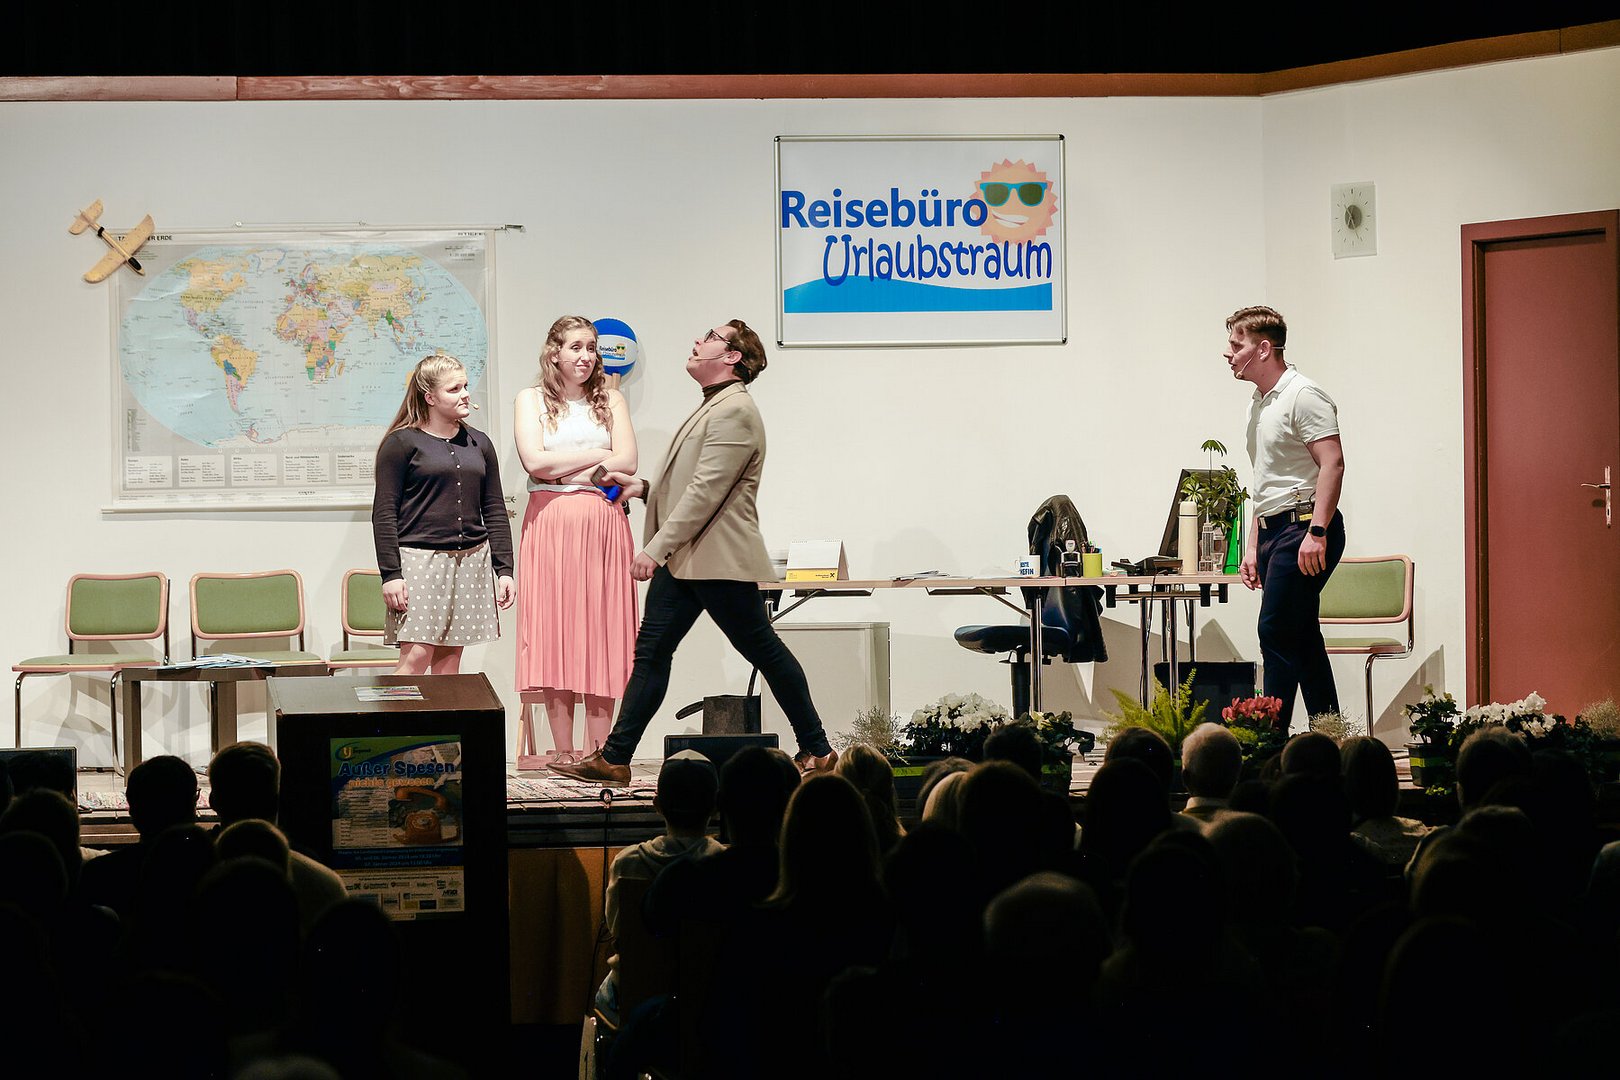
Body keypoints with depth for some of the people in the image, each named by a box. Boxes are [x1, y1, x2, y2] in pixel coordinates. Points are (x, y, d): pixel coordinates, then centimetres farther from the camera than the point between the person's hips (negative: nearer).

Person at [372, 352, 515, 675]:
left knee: (449, 659, 5)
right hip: (419, 560, -5)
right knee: (417, 655, -13)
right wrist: (390, 573, -11)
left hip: (470, 562, 5)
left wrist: (504, 569, 9)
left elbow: (494, 510, 16)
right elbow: (384, 513, -4)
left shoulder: (479, 444, 14)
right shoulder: (401, 443, -2)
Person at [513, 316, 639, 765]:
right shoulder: (532, 399, 8)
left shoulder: (610, 400, 13)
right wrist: (598, 455, -4)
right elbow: (534, 461, -7)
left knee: (602, 631, -2)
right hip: (549, 526, -1)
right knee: (554, 631, -4)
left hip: (602, 525, 1)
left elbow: (627, 462, 0)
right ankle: (563, 751, 1)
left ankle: (598, 751, 1)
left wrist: (565, 471, -6)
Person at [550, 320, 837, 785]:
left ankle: (818, 750, 12)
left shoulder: (733, 411, -15)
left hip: (720, 560, -10)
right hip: (683, 560, 10)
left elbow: (705, 492, -21)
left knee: (763, 650, 0)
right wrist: (643, 487, 12)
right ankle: (613, 759, 3)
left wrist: (656, 549, -21)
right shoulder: (713, 407, 19)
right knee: (651, 653, 4)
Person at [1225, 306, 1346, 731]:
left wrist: (1316, 531, -26)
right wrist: (1253, 546, 21)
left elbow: (1332, 463, -19)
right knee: (1302, 640, 9)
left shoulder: (1303, 396, -10)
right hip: (1276, 530, 10)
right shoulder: (1259, 405, 20)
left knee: (1276, 632, -13)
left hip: (1305, 527, -10)